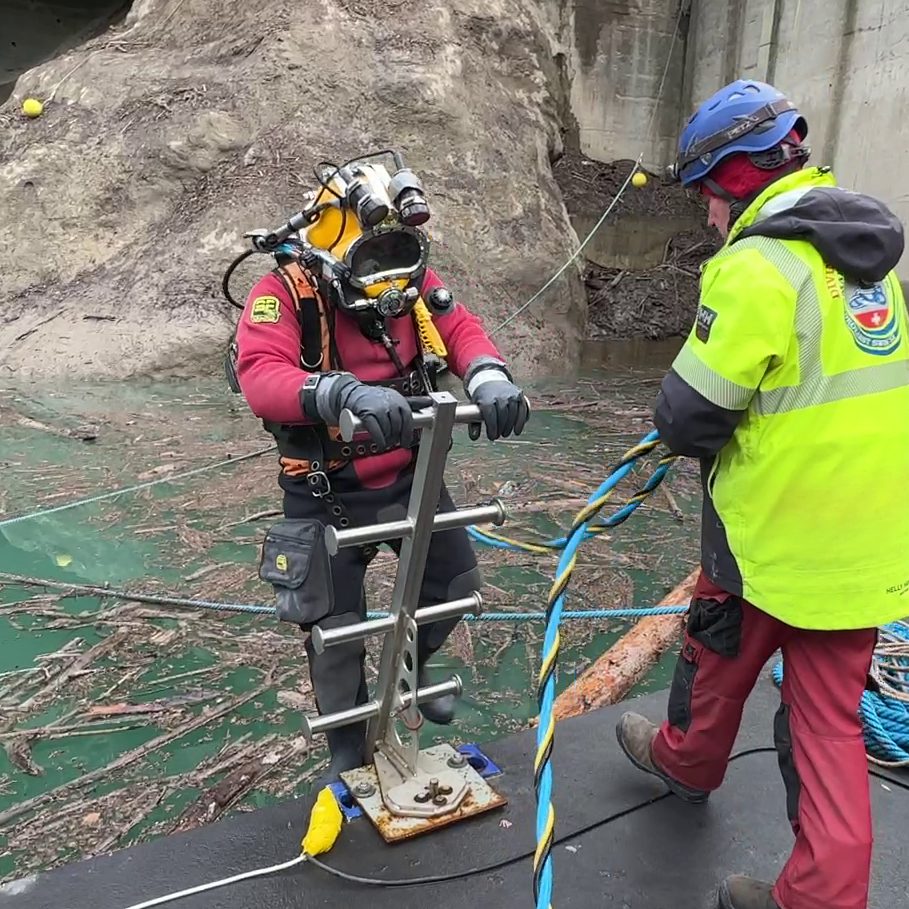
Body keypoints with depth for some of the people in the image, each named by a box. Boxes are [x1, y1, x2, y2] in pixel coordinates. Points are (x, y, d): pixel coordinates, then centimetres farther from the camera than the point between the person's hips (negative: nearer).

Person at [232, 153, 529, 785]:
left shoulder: (411, 281, -4)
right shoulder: (285, 293, -20)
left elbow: (460, 329, -10)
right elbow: (261, 377, -34)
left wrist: (489, 378, -34)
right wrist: (347, 393, -52)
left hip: (408, 477, 5)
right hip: (328, 496, -5)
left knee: (459, 581, 18)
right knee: (337, 630, 8)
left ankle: (410, 664, 48)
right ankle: (348, 747, 35)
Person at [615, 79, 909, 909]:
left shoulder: (757, 266, -20)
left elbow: (687, 416, -19)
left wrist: (724, 437, 3)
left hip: (774, 529, -6)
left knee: (721, 652, 21)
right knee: (831, 714, 14)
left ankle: (687, 759, 48)